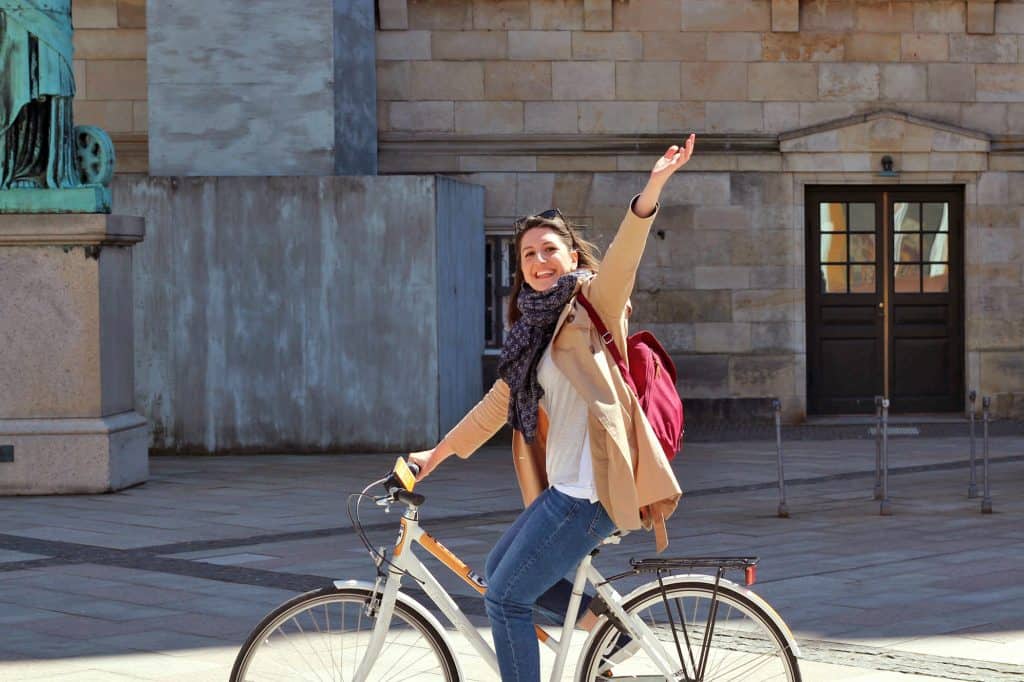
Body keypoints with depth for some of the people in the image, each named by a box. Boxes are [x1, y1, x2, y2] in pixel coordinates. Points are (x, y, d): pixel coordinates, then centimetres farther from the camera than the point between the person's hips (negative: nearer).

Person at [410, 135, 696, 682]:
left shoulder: (588, 304, -6)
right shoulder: (533, 328, 17)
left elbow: (621, 258, -25)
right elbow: (499, 403, 22)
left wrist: (653, 187, -41)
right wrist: (437, 454, 25)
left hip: (587, 489, -9)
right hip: (563, 485, 9)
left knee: (506, 597, -4)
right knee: (499, 570, 22)